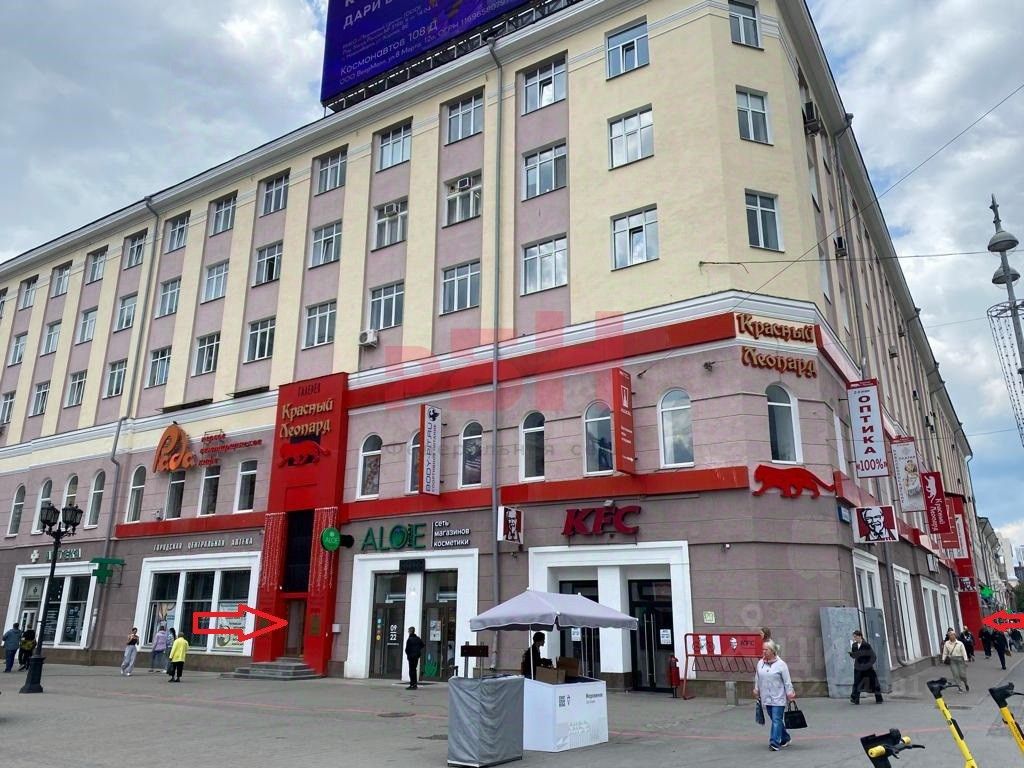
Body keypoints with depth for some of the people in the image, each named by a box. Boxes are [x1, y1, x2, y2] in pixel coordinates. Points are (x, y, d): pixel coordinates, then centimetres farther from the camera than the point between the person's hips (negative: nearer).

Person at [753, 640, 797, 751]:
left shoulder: (781, 664, -9)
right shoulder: (760, 663, 5)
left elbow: (787, 681, -6)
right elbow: (757, 678, 15)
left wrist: (790, 694, -7)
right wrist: (756, 690, 16)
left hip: (778, 698, -5)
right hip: (766, 698, 5)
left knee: (776, 720, -9)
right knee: (775, 719, 14)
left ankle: (775, 742, -8)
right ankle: (785, 738, 32)